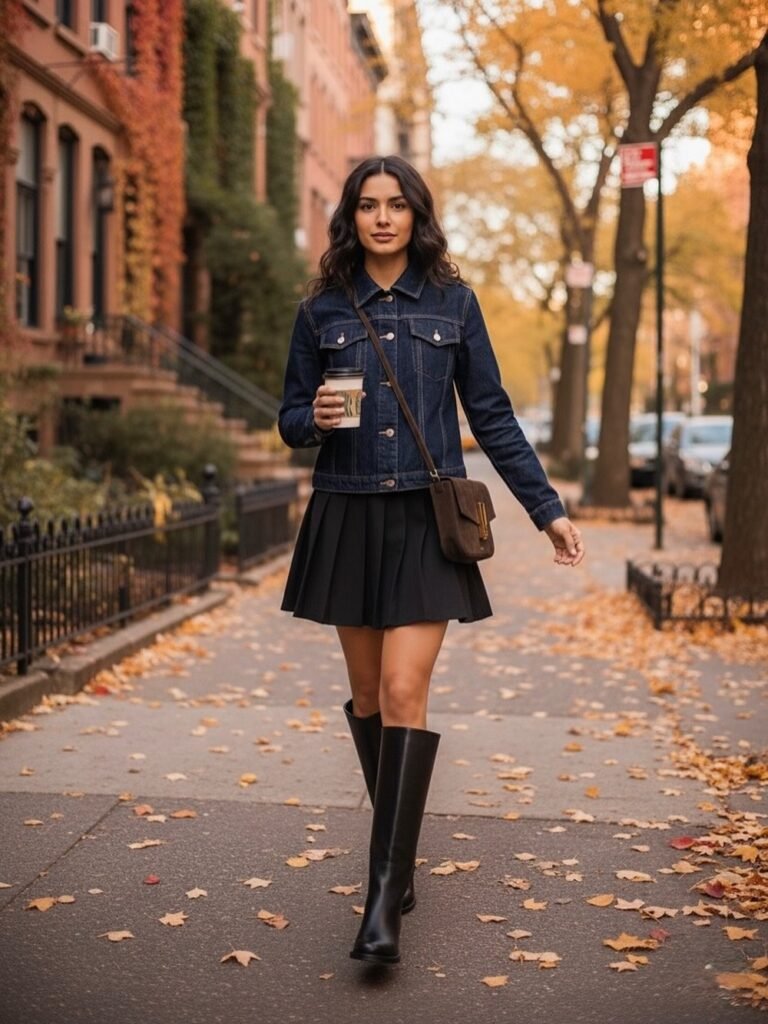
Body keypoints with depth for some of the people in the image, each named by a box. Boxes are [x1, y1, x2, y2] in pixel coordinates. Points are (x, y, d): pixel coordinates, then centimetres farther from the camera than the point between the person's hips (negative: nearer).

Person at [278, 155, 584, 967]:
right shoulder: (322, 310, 6)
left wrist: (547, 509, 5)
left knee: (403, 692, -13)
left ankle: (385, 895, -13)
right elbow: (290, 419, 11)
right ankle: (399, 852, 26)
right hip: (347, 518, 2)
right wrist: (315, 417, -13)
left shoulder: (452, 302, 4)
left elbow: (491, 415, 7)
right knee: (367, 694, 8)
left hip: (427, 520, -2)